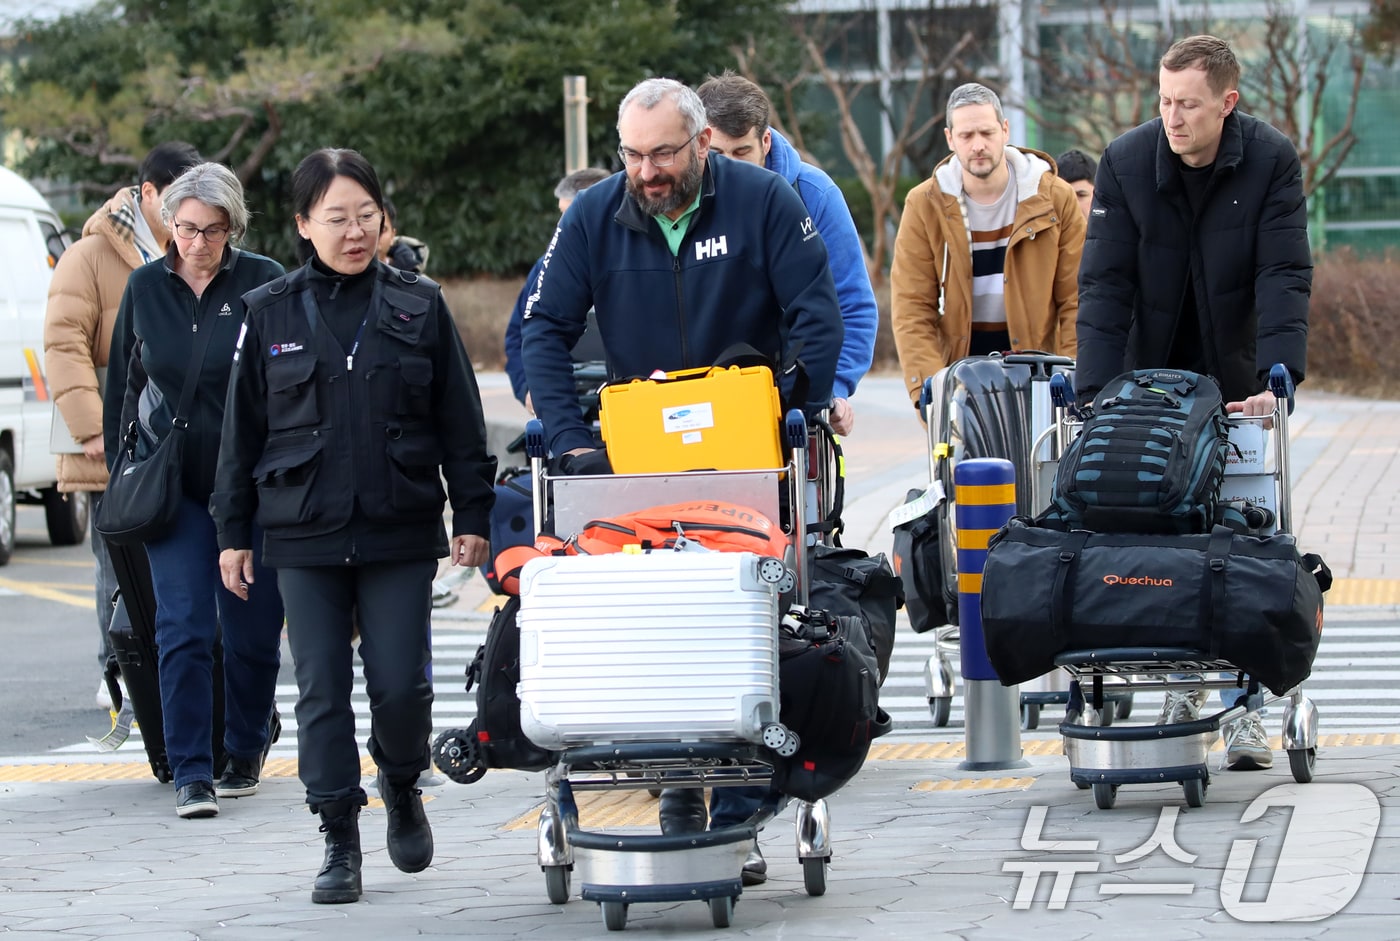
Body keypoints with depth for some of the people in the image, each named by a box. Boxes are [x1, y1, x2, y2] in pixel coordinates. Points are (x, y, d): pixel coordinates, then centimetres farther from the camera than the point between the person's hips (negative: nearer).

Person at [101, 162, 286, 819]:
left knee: (253, 629, 6)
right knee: (183, 627, -9)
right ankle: (191, 772, -7)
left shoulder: (265, 284, -5)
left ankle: (245, 755, 26)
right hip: (173, 481, 1)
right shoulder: (146, 288, 4)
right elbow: (123, 383, 13)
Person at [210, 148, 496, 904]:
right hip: (305, 536, 1)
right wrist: (234, 532, 7)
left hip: (400, 535, 0)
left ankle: (402, 786, 26)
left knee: (400, 685, -4)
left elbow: (460, 422, 7)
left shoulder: (419, 307, 4)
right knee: (322, 691, 0)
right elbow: (241, 431, 9)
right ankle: (340, 842, 8)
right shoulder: (271, 314, 4)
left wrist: (471, 515, 3)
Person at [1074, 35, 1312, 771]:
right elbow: (1104, 284, -13)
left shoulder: (1271, 163, -12)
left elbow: (1284, 279, -18)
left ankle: (1242, 709, -1)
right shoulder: (1126, 163, -11)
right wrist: (1094, 392, -22)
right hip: (1152, 377, 1)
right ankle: (1182, 689, 12)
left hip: (1237, 381, -1)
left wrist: (1277, 378, -31)